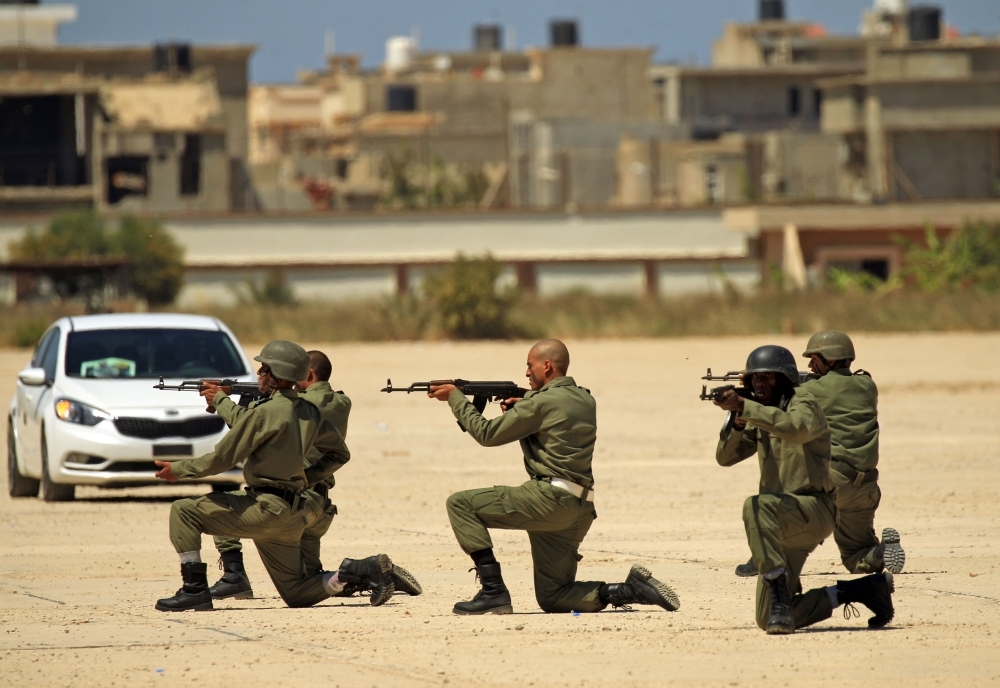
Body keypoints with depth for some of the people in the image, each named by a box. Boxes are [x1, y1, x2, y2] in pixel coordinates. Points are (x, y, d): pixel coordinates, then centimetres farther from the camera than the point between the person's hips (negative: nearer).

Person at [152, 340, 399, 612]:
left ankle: (195, 589, -6)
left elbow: (221, 459, -13)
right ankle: (363, 570, -3)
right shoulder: (310, 413, 10)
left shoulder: (265, 412, -14)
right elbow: (339, 453, 22)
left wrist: (179, 469, 0)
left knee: (184, 511, 0)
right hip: (293, 515, 8)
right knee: (295, 594, 14)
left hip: (265, 509, -8)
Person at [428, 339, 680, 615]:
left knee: (460, 504, -2)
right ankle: (631, 590, -1)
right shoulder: (585, 401, 16)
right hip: (579, 510, 9)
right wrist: (520, 409, 16)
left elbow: (487, 434, -3)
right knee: (552, 599, 14)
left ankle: (493, 591, -9)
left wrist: (456, 397, 8)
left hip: (549, 499, -9)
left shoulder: (543, 402, -9)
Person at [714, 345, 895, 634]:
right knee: (768, 620, 3)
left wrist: (744, 406, -36)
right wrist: (737, 420, -10)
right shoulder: (761, 416, 17)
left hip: (813, 510, -8)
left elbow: (796, 428, -31)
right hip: (783, 522, 8)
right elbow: (725, 456, 10)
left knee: (757, 506, -39)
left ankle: (780, 596, -41)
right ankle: (865, 589, 16)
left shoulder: (803, 403, -6)